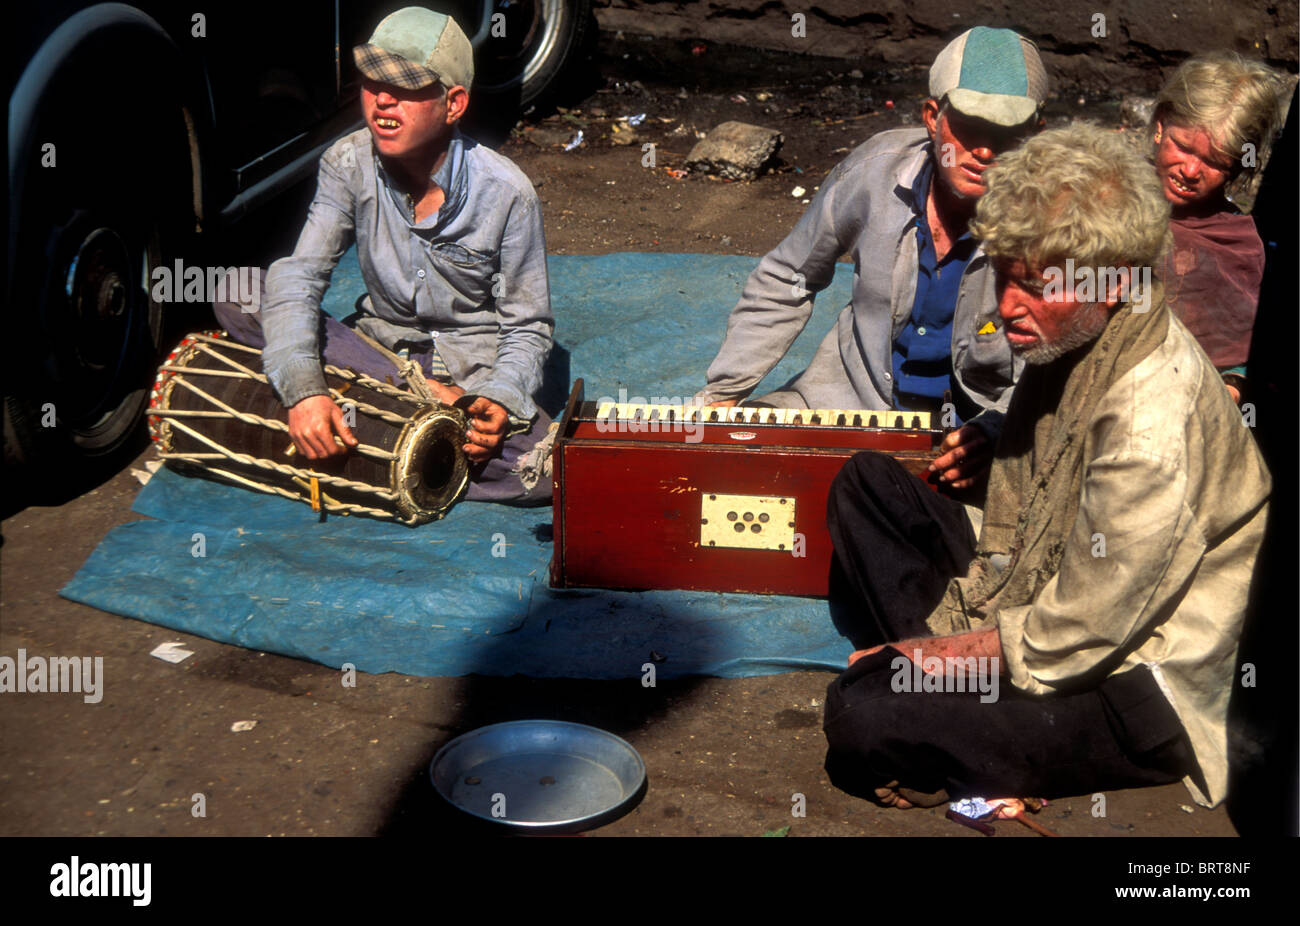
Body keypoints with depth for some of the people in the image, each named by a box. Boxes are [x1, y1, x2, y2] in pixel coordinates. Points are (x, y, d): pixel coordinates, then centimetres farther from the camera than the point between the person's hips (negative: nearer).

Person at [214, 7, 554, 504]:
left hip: (474, 369, -2)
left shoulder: (506, 193, -15)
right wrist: (304, 388, -36)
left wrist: (496, 399, -30)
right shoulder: (348, 164, -9)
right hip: (376, 348, 3)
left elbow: (528, 328, -8)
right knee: (233, 303, -22)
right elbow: (296, 277, -17)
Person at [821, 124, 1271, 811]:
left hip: (1143, 698, -10)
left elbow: (1071, 638, -25)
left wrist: (923, 650, -14)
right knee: (864, 483, 11)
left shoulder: (1152, 425, -31)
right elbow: (1009, 541, 8)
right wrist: (937, 637, -1)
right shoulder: (1066, 344, -1)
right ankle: (936, 681, 1)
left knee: (860, 719, -28)